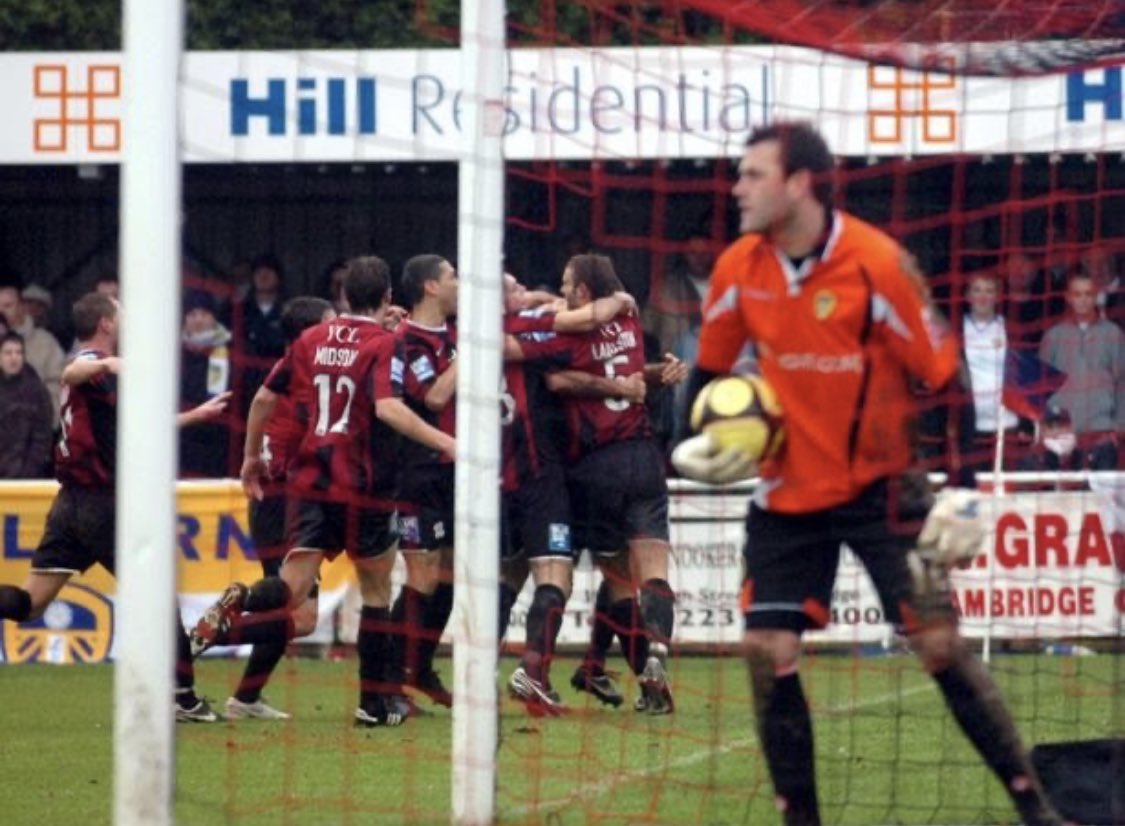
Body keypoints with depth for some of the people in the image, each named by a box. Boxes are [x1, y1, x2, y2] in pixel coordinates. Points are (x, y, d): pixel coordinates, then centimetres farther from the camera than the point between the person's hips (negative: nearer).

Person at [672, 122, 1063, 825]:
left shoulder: (879, 265, -18)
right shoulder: (739, 269, -4)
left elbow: (943, 375, -11)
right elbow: (709, 369, 13)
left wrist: (962, 491, -15)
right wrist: (697, 441, -5)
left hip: (881, 484, -4)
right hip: (787, 491, 4)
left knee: (939, 643, -8)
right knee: (769, 652, -5)